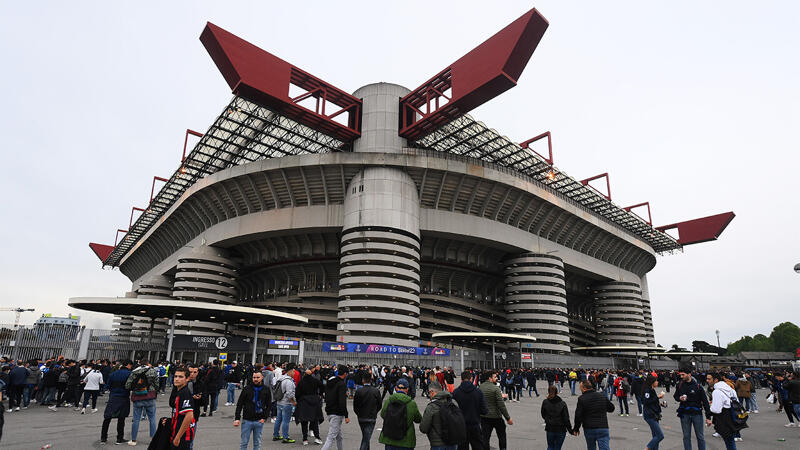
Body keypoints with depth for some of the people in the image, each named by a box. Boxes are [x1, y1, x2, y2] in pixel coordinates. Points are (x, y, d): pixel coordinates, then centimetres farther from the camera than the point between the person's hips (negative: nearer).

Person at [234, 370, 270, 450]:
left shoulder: (266, 390, 1)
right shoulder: (247, 389, -3)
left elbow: (268, 406, 6)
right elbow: (239, 404, -2)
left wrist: (264, 418, -5)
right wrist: (237, 418, -8)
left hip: (259, 421, 1)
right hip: (247, 420, -1)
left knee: (257, 443, 10)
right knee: (244, 442, 5)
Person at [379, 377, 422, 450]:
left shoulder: (387, 401, -7)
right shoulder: (412, 404, -13)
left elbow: (382, 415, 9)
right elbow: (418, 419, 0)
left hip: (388, 440, 2)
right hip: (406, 442, -2)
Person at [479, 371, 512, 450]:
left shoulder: (480, 387, 1)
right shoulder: (495, 388, -17)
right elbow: (501, 405, -19)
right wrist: (508, 418, -12)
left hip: (483, 417, 4)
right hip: (496, 417, -4)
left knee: (485, 437, 7)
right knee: (502, 435, 18)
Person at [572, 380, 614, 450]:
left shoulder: (581, 399, -9)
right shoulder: (603, 396, 3)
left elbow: (578, 416, -9)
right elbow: (611, 408, 15)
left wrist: (576, 429, 3)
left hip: (589, 429, -2)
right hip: (603, 428, 2)